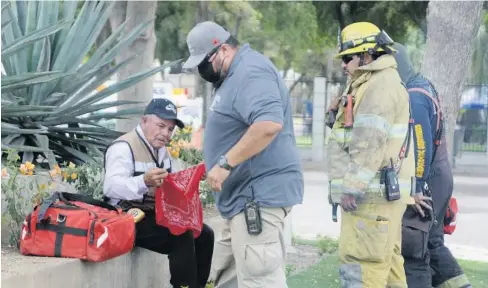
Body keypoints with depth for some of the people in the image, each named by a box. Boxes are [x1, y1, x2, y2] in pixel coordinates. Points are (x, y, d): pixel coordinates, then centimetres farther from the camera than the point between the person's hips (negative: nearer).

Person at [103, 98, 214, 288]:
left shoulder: (161, 149, 14)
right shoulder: (124, 147, -16)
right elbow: (111, 186, -32)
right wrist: (144, 181, -49)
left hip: (155, 215, 9)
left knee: (204, 234, 1)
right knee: (182, 237, -26)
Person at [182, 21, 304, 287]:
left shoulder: (250, 71, -15)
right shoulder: (236, 75, 18)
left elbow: (269, 124, -30)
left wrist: (225, 163, -25)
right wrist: (219, 163, 18)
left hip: (258, 196, -11)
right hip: (245, 196, 11)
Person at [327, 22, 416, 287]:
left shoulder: (381, 85, -11)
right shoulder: (368, 85, 24)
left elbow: (371, 142, -19)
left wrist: (352, 186, -20)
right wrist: (349, 184, 19)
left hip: (373, 192, -11)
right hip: (375, 193, 11)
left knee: (360, 265, -13)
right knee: (386, 263, 11)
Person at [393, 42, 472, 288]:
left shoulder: (413, 97, -19)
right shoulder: (422, 87, 12)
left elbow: (422, 147, -24)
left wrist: (416, 189, -21)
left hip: (424, 183, -10)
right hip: (437, 180, 10)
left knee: (413, 250, -3)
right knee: (432, 243, 19)